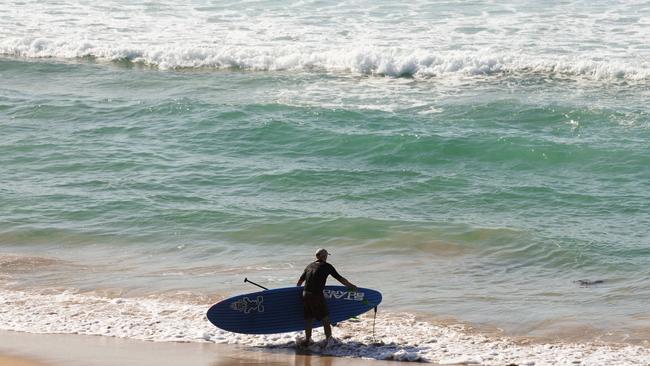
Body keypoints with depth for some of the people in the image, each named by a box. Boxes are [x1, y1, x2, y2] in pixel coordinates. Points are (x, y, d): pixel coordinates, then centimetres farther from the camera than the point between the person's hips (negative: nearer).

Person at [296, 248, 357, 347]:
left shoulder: (309, 266, 15)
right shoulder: (327, 266, 1)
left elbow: (300, 281, 22)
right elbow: (340, 279, 4)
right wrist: (351, 286, 15)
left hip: (306, 295, 5)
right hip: (317, 295, -5)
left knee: (308, 318, 13)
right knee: (325, 318, 8)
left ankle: (307, 339, 16)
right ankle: (328, 338, 9)